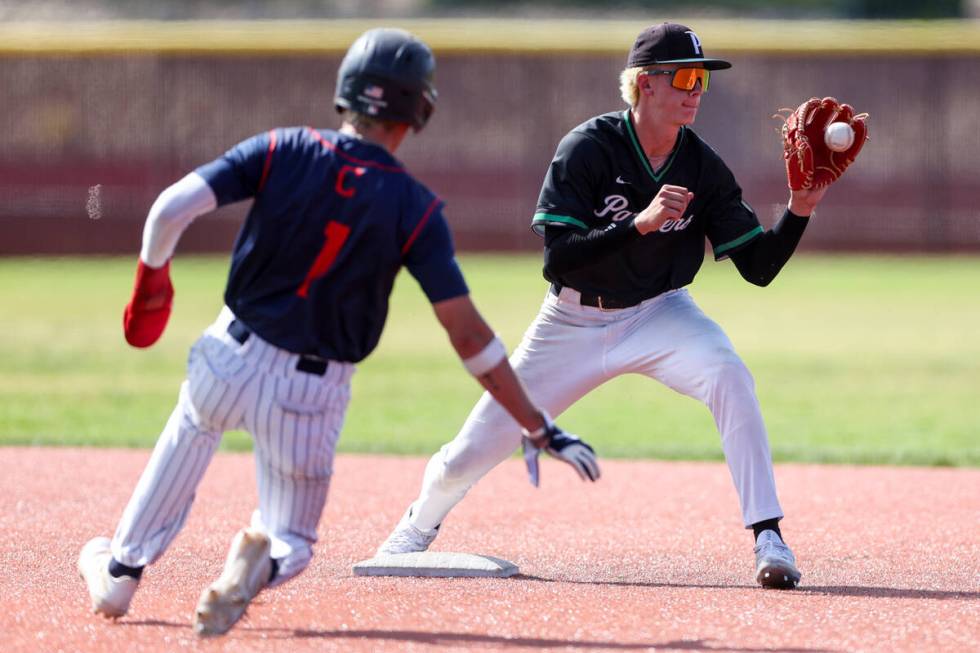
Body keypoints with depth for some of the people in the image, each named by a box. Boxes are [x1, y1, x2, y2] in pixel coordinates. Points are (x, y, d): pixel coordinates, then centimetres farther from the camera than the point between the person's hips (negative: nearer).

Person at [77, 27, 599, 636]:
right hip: (313, 394, -2)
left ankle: (121, 569, 37)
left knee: (192, 429, 36)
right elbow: (469, 335, -13)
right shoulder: (416, 209, -10)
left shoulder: (283, 151, -8)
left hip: (232, 357, 2)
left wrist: (153, 278, 6)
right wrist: (540, 426, -9)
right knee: (293, 541, 17)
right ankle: (264, 560, -21)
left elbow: (172, 208, -14)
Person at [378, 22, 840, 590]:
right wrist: (640, 224, -35)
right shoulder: (587, 148, -19)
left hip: (657, 314, 1)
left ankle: (768, 538, -28)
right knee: (471, 455, 2)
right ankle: (420, 527, 37)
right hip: (574, 323, -1)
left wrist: (799, 212, -26)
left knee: (730, 377, -32)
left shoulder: (704, 168, -10)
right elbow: (559, 257, -25)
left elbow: (758, 266, -10)